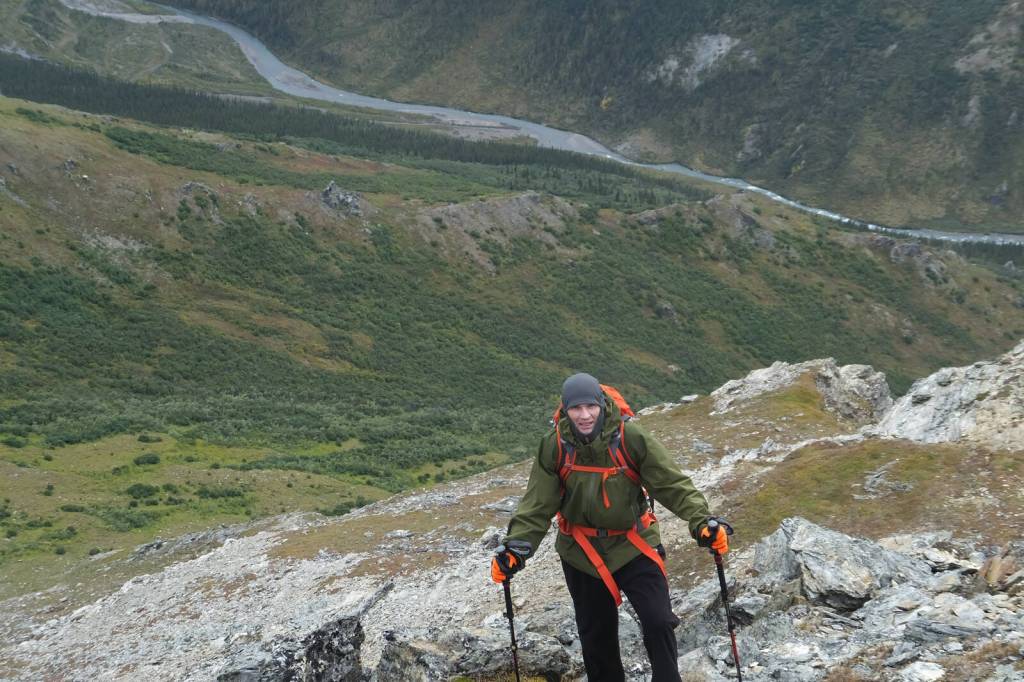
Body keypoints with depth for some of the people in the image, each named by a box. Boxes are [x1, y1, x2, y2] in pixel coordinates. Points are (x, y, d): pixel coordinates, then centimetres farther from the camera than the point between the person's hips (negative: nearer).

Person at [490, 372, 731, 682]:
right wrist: (515, 546, -21)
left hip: (633, 545, -2)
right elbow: (537, 505, -9)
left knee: (658, 622, -12)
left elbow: (673, 484, -18)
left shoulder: (630, 437, -19)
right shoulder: (554, 446, -13)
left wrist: (702, 522, -30)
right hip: (581, 552, 2)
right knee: (595, 635, 14)